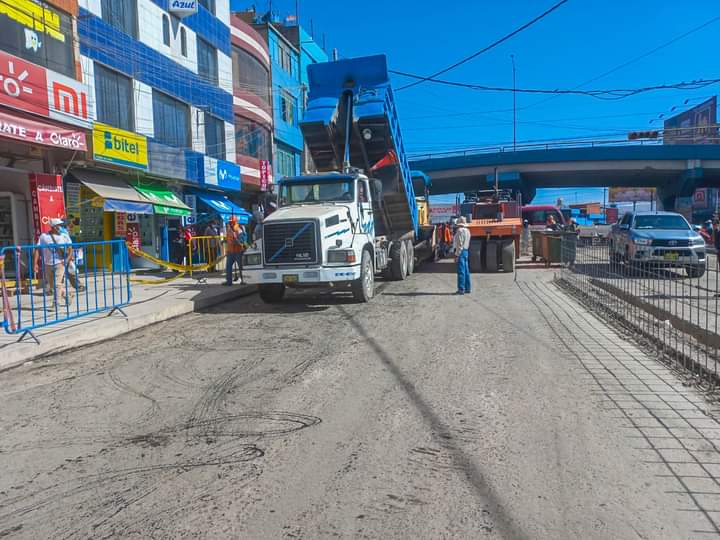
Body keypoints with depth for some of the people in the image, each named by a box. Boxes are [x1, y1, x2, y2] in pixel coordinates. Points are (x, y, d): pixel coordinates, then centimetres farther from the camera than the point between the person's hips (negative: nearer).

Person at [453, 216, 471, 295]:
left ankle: (461, 289, -8)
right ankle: (468, 288, 18)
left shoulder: (460, 230, -14)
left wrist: (456, 255, -18)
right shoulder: (467, 231, 14)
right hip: (466, 251, 9)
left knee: (461, 271, -8)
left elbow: (459, 244, -19)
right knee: (466, 271, 13)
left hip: (461, 252, -9)